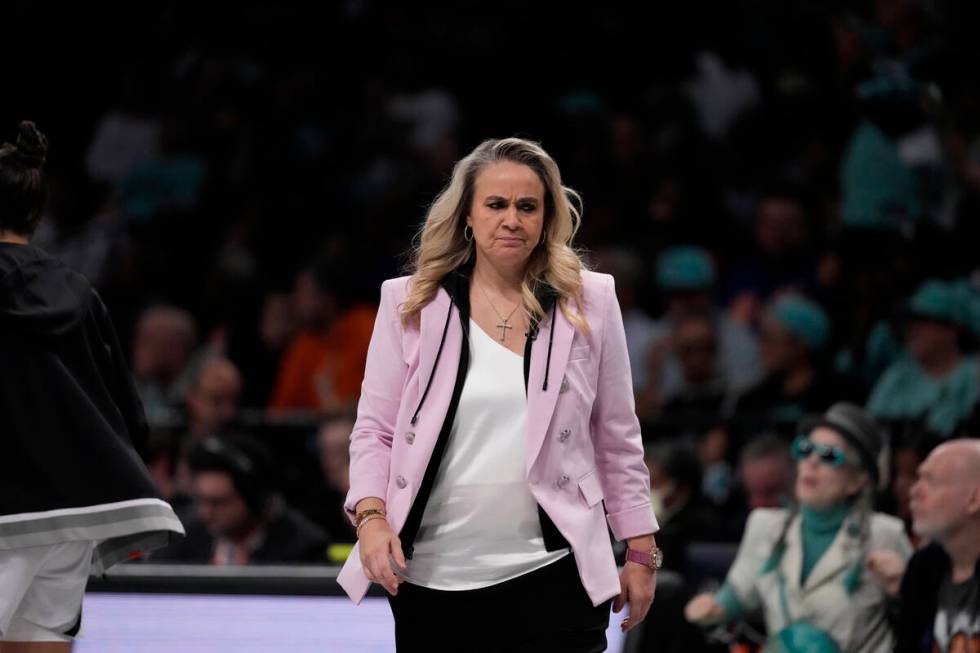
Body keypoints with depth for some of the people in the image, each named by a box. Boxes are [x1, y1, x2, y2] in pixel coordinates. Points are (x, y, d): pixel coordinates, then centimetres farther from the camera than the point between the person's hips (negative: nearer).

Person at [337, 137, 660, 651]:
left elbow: (617, 438, 10)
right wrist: (371, 517, -10)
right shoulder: (411, 304, 3)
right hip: (432, 581, 1)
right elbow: (375, 430, 6)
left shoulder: (588, 304, 5)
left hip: (551, 579, -1)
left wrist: (642, 552, 8)